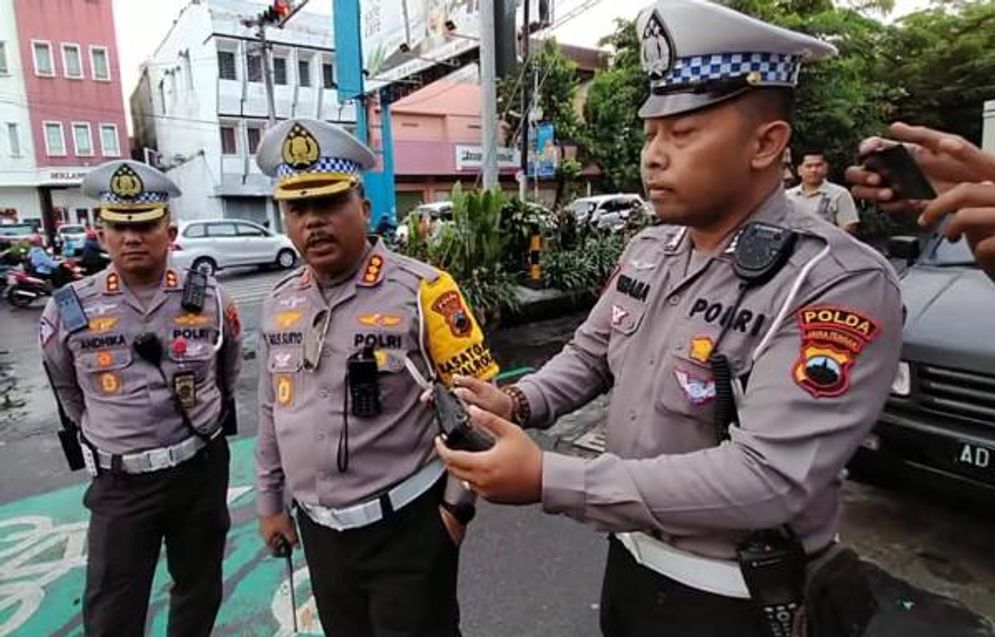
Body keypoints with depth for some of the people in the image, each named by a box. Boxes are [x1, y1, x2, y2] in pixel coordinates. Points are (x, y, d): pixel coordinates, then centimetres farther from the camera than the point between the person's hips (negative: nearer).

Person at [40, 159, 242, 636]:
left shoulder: (210, 299, -6)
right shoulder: (69, 310, -9)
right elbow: (67, 390, 11)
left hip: (202, 469, 1)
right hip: (119, 482, -1)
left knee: (200, 590, 19)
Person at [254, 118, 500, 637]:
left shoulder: (421, 290, -16)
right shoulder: (279, 304, 2)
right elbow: (272, 412, 12)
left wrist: (457, 503, -9)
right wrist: (271, 503, 16)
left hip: (407, 525, -5)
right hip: (319, 528, 6)